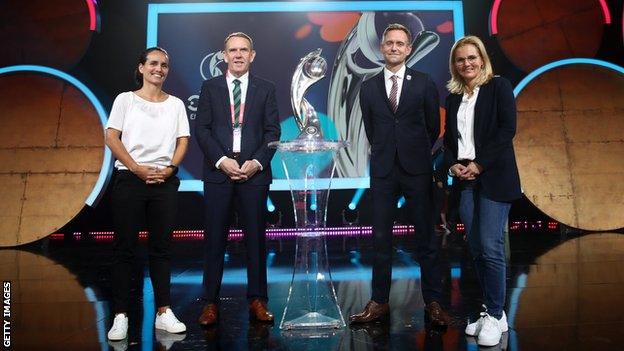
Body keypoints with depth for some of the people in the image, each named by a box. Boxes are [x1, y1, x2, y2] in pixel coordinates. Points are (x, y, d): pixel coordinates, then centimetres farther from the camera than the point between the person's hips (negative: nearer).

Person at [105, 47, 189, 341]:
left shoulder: (175, 104, 13)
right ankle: (120, 316, 7)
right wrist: (137, 168, -12)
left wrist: (169, 169, -9)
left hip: (165, 181, 2)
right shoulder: (125, 99, 7)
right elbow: (112, 138, -1)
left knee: (161, 248, 5)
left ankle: (163, 312, 11)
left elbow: (183, 141, 7)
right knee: (124, 248, 0)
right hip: (129, 179, -2)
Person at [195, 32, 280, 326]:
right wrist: (222, 160, -10)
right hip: (218, 171, 0)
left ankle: (257, 301, 15)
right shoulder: (210, 87, 11)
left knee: (255, 237, 4)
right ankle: (211, 302, 13)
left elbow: (273, 131, 4)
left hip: (254, 171, 0)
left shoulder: (266, 89, 10)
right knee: (214, 238, 3)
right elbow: (201, 129, 3)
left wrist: (257, 162, -10)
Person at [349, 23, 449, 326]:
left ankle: (433, 302, 15)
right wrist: (385, 153, 13)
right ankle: (379, 302, 16)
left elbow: (434, 128, 9)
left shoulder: (424, 84, 3)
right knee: (381, 239, 6)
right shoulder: (369, 87, 8)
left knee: (426, 238, 4)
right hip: (383, 171, 2)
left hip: (417, 169, -1)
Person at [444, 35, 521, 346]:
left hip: (494, 178, -5)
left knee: (490, 247, -9)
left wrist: (479, 164, -13)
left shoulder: (499, 86, 3)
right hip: (465, 180, 5)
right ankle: (492, 311, 16)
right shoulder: (453, 97, 17)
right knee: (476, 249, 5)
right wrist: (454, 165, -3)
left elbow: (507, 129, -8)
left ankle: (496, 317, 4)